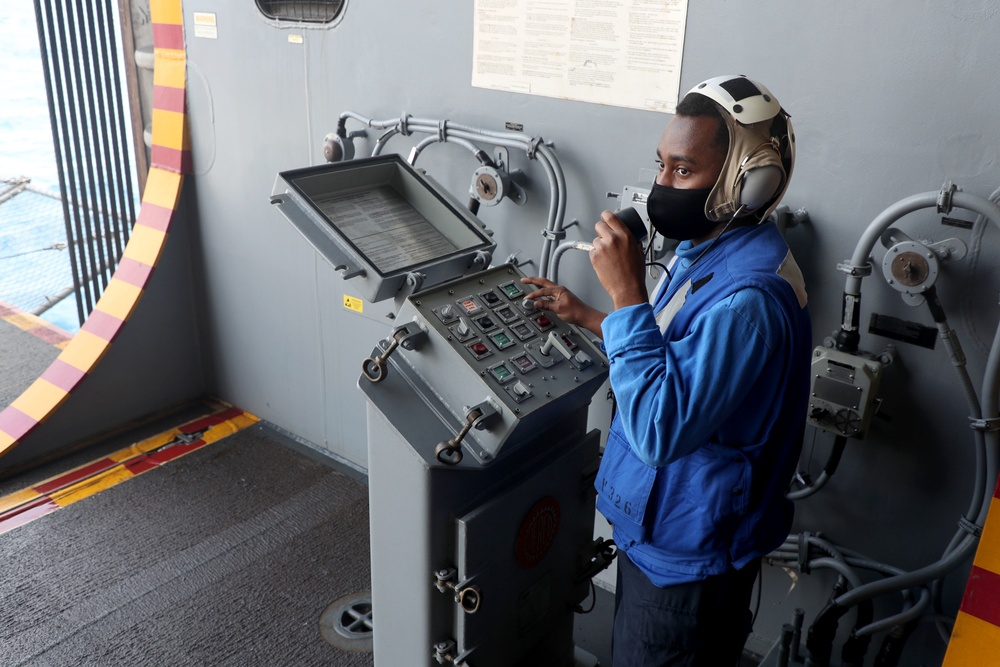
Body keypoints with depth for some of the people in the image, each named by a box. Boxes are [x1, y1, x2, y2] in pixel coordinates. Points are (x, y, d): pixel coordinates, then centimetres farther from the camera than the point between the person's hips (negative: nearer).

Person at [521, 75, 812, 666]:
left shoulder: (751, 296, -32)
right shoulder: (708, 248, 1)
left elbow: (662, 429, -36)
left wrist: (627, 293, -34)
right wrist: (588, 316, 11)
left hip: (689, 550, -9)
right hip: (659, 525, 9)